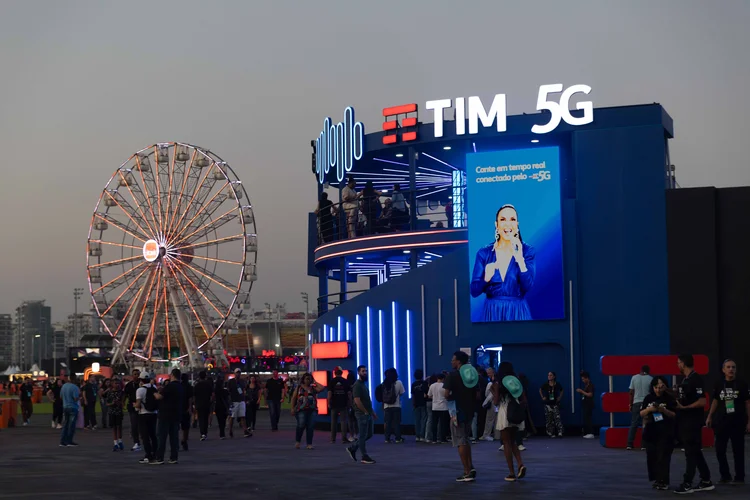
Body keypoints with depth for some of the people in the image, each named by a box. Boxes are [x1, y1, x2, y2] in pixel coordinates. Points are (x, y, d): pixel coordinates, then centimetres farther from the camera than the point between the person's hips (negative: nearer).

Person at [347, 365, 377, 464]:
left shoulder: (364, 384, 17)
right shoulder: (357, 385, -13)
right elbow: (357, 400, -21)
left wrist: (372, 412, 18)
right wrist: (365, 411, -16)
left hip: (368, 414, 10)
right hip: (362, 414, -10)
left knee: (369, 434, 13)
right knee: (363, 436, -2)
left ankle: (352, 448, 23)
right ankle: (364, 457, 3)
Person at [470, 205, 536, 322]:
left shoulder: (528, 251, -3)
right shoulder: (483, 253, -1)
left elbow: (527, 287, -14)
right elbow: (474, 292, -4)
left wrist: (520, 260, -26)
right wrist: (486, 278, -24)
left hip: (517, 312, -1)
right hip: (492, 312, 1)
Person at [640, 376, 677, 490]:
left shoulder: (669, 399, -3)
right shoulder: (648, 398, 6)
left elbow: (674, 415, -4)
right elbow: (641, 414, 6)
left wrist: (664, 410, -19)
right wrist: (649, 409, -12)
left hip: (665, 432, -4)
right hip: (650, 431, 4)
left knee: (663, 457, -8)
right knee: (651, 457, 6)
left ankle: (663, 481, -5)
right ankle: (656, 479, 18)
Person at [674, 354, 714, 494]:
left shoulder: (696, 379, -16)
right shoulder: (686, 379, 13)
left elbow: (702, 402, -22)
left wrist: (684, 408, -25)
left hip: (693, 422, -10)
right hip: (685, 421, 10)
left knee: (691, 452, -5)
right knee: (695, 452, 13)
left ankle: (687, 484, -1)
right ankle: (706, 481, 20)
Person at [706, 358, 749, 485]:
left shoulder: (742, 384, -3)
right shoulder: (718, 385, 5)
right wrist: (709, 417, 11)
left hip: (738, 422, -3)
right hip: (721, 421, 3)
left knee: (738, 450, 2)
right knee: (720, 450, 3)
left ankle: (739, 477, 12)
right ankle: (725, 475, 17)